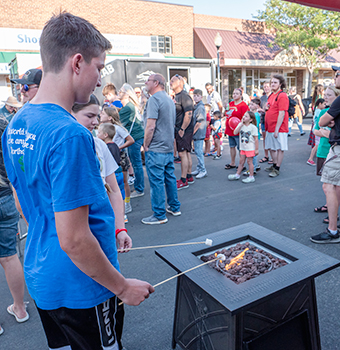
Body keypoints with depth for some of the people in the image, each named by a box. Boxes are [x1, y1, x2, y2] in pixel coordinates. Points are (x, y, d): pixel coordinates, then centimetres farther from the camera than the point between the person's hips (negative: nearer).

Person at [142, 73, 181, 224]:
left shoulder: (154, 99, -14)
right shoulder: (169, 99, 15)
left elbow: (150, 126, -21)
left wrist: (146, 145, -9)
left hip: (156, 149, -9)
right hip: (169, 147, 9)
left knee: (156, 181, -2)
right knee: (170, 178, 16)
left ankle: (159, 215, 6)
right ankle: (174, 207, 27)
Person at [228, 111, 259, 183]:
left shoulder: (253, 127, -11)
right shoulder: (240, 125, 4)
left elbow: (256, 139, -10)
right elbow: (235, 132, -11)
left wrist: (256, 149, -11)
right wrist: (241, 124, -13)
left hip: (250, 148, -5)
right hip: (243, 147, 5)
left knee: (249, 161, -1)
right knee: (241, 161, 13)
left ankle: (251, 177, 7)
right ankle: (237, 174, 22)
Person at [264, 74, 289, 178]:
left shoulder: (282, 96, -13)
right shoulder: (271, 95, 14)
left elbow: (282, 113, -19)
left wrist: (277, 129, -21)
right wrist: (266, 108, 1)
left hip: (279, 128, -9)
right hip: (270, 127, 9)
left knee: (280, 148, 0)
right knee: (271, 147, 16)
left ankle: (277, 169, 6)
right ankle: (274, 165, 31)